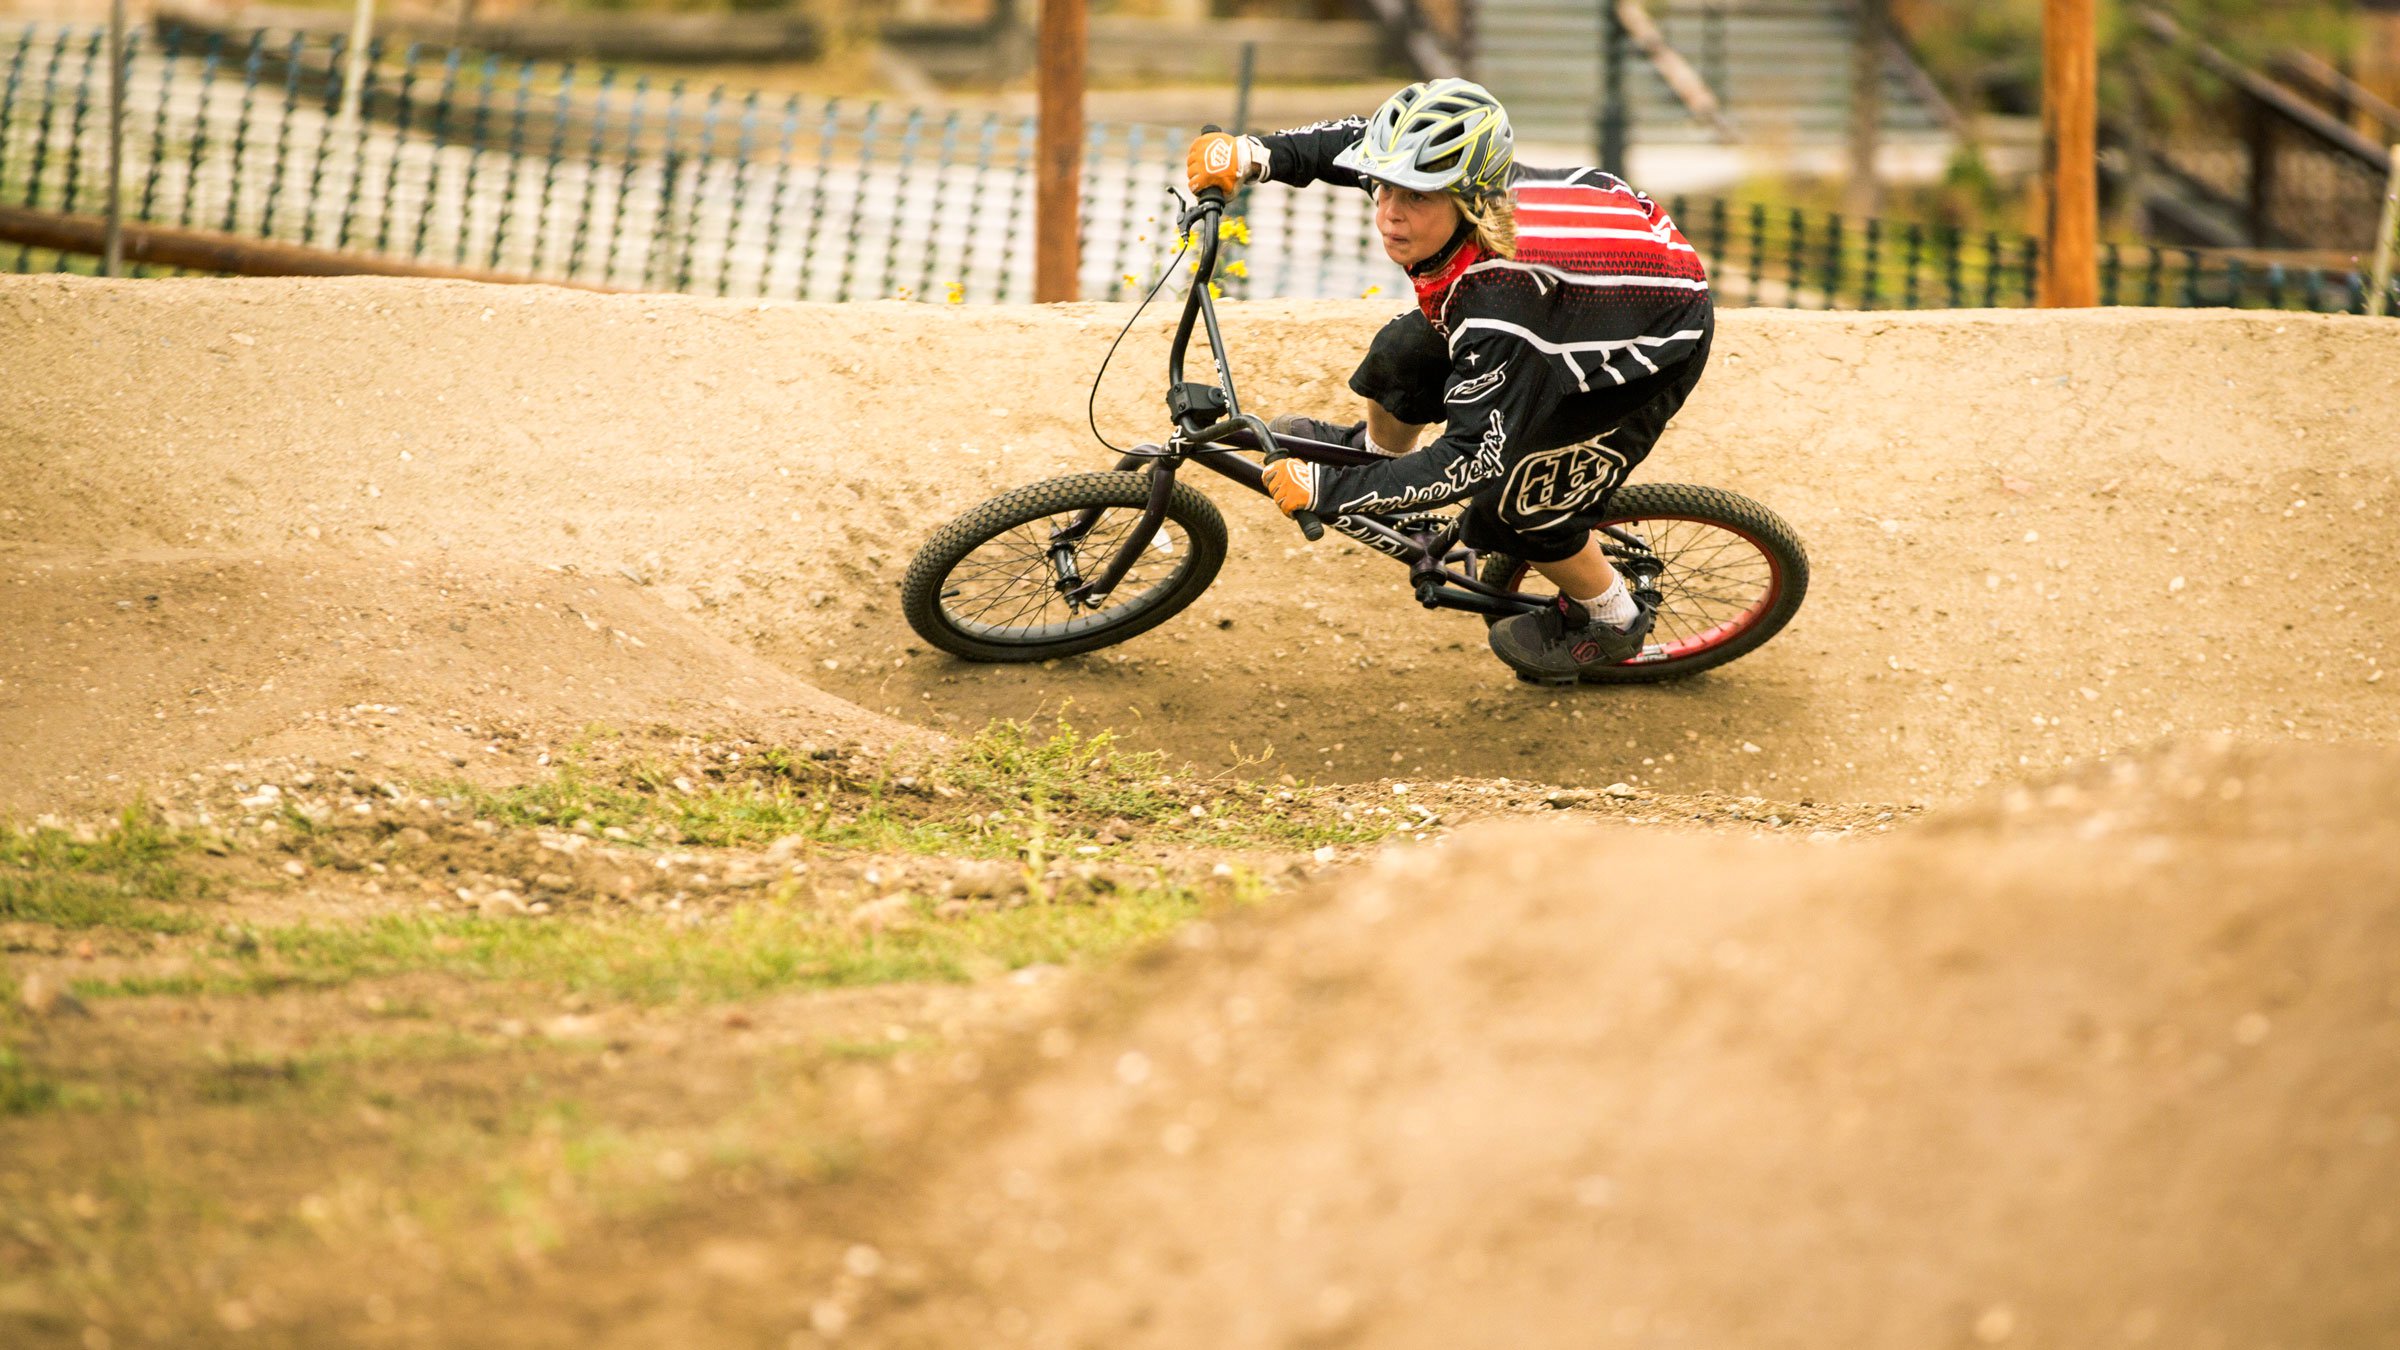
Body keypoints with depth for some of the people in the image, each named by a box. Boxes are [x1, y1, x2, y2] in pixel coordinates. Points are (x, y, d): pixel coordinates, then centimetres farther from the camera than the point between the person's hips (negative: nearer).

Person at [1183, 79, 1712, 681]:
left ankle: (1610, 620, 23)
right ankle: (1373, 449, 38)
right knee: (1402, 357, 3)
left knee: (1512, 499, -5)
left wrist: (1327, 489, -36)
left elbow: (1471, 460, -38)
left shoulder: (1502, 301, -44)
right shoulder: (1443, 183, -25)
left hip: (1657, 346, -7)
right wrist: (1254, 155, -14)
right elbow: (1357, 140, -1)